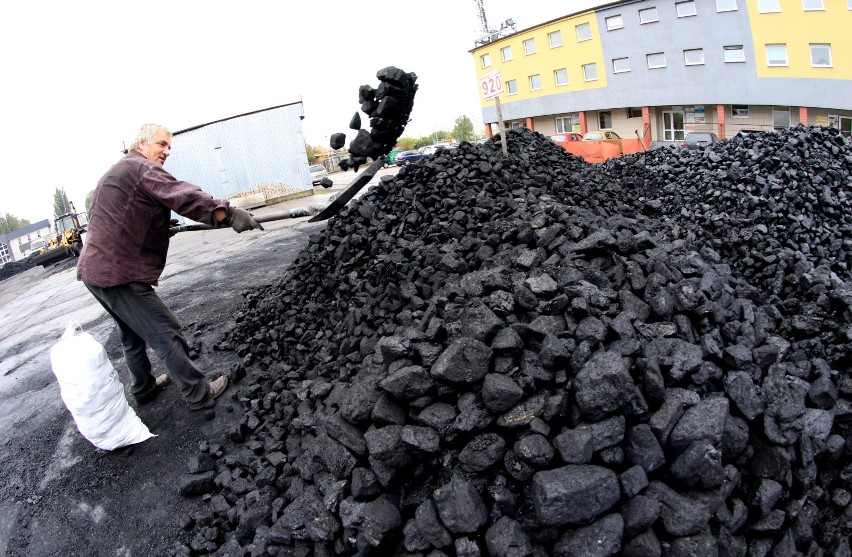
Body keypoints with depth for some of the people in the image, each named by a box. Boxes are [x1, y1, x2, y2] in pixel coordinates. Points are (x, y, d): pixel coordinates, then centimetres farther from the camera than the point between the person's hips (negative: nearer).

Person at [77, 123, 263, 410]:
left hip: (95, 268, 11)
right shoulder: (141, 168, -11)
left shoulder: (116, 172, 21)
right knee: (166, 334, -4)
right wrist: (226, 213, -45)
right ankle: (199, 394, 4)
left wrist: (162, 226, 18)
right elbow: (181, 195, -31)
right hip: (118, 274, -11)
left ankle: (144, 388, 40)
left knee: (133, 335, 24)